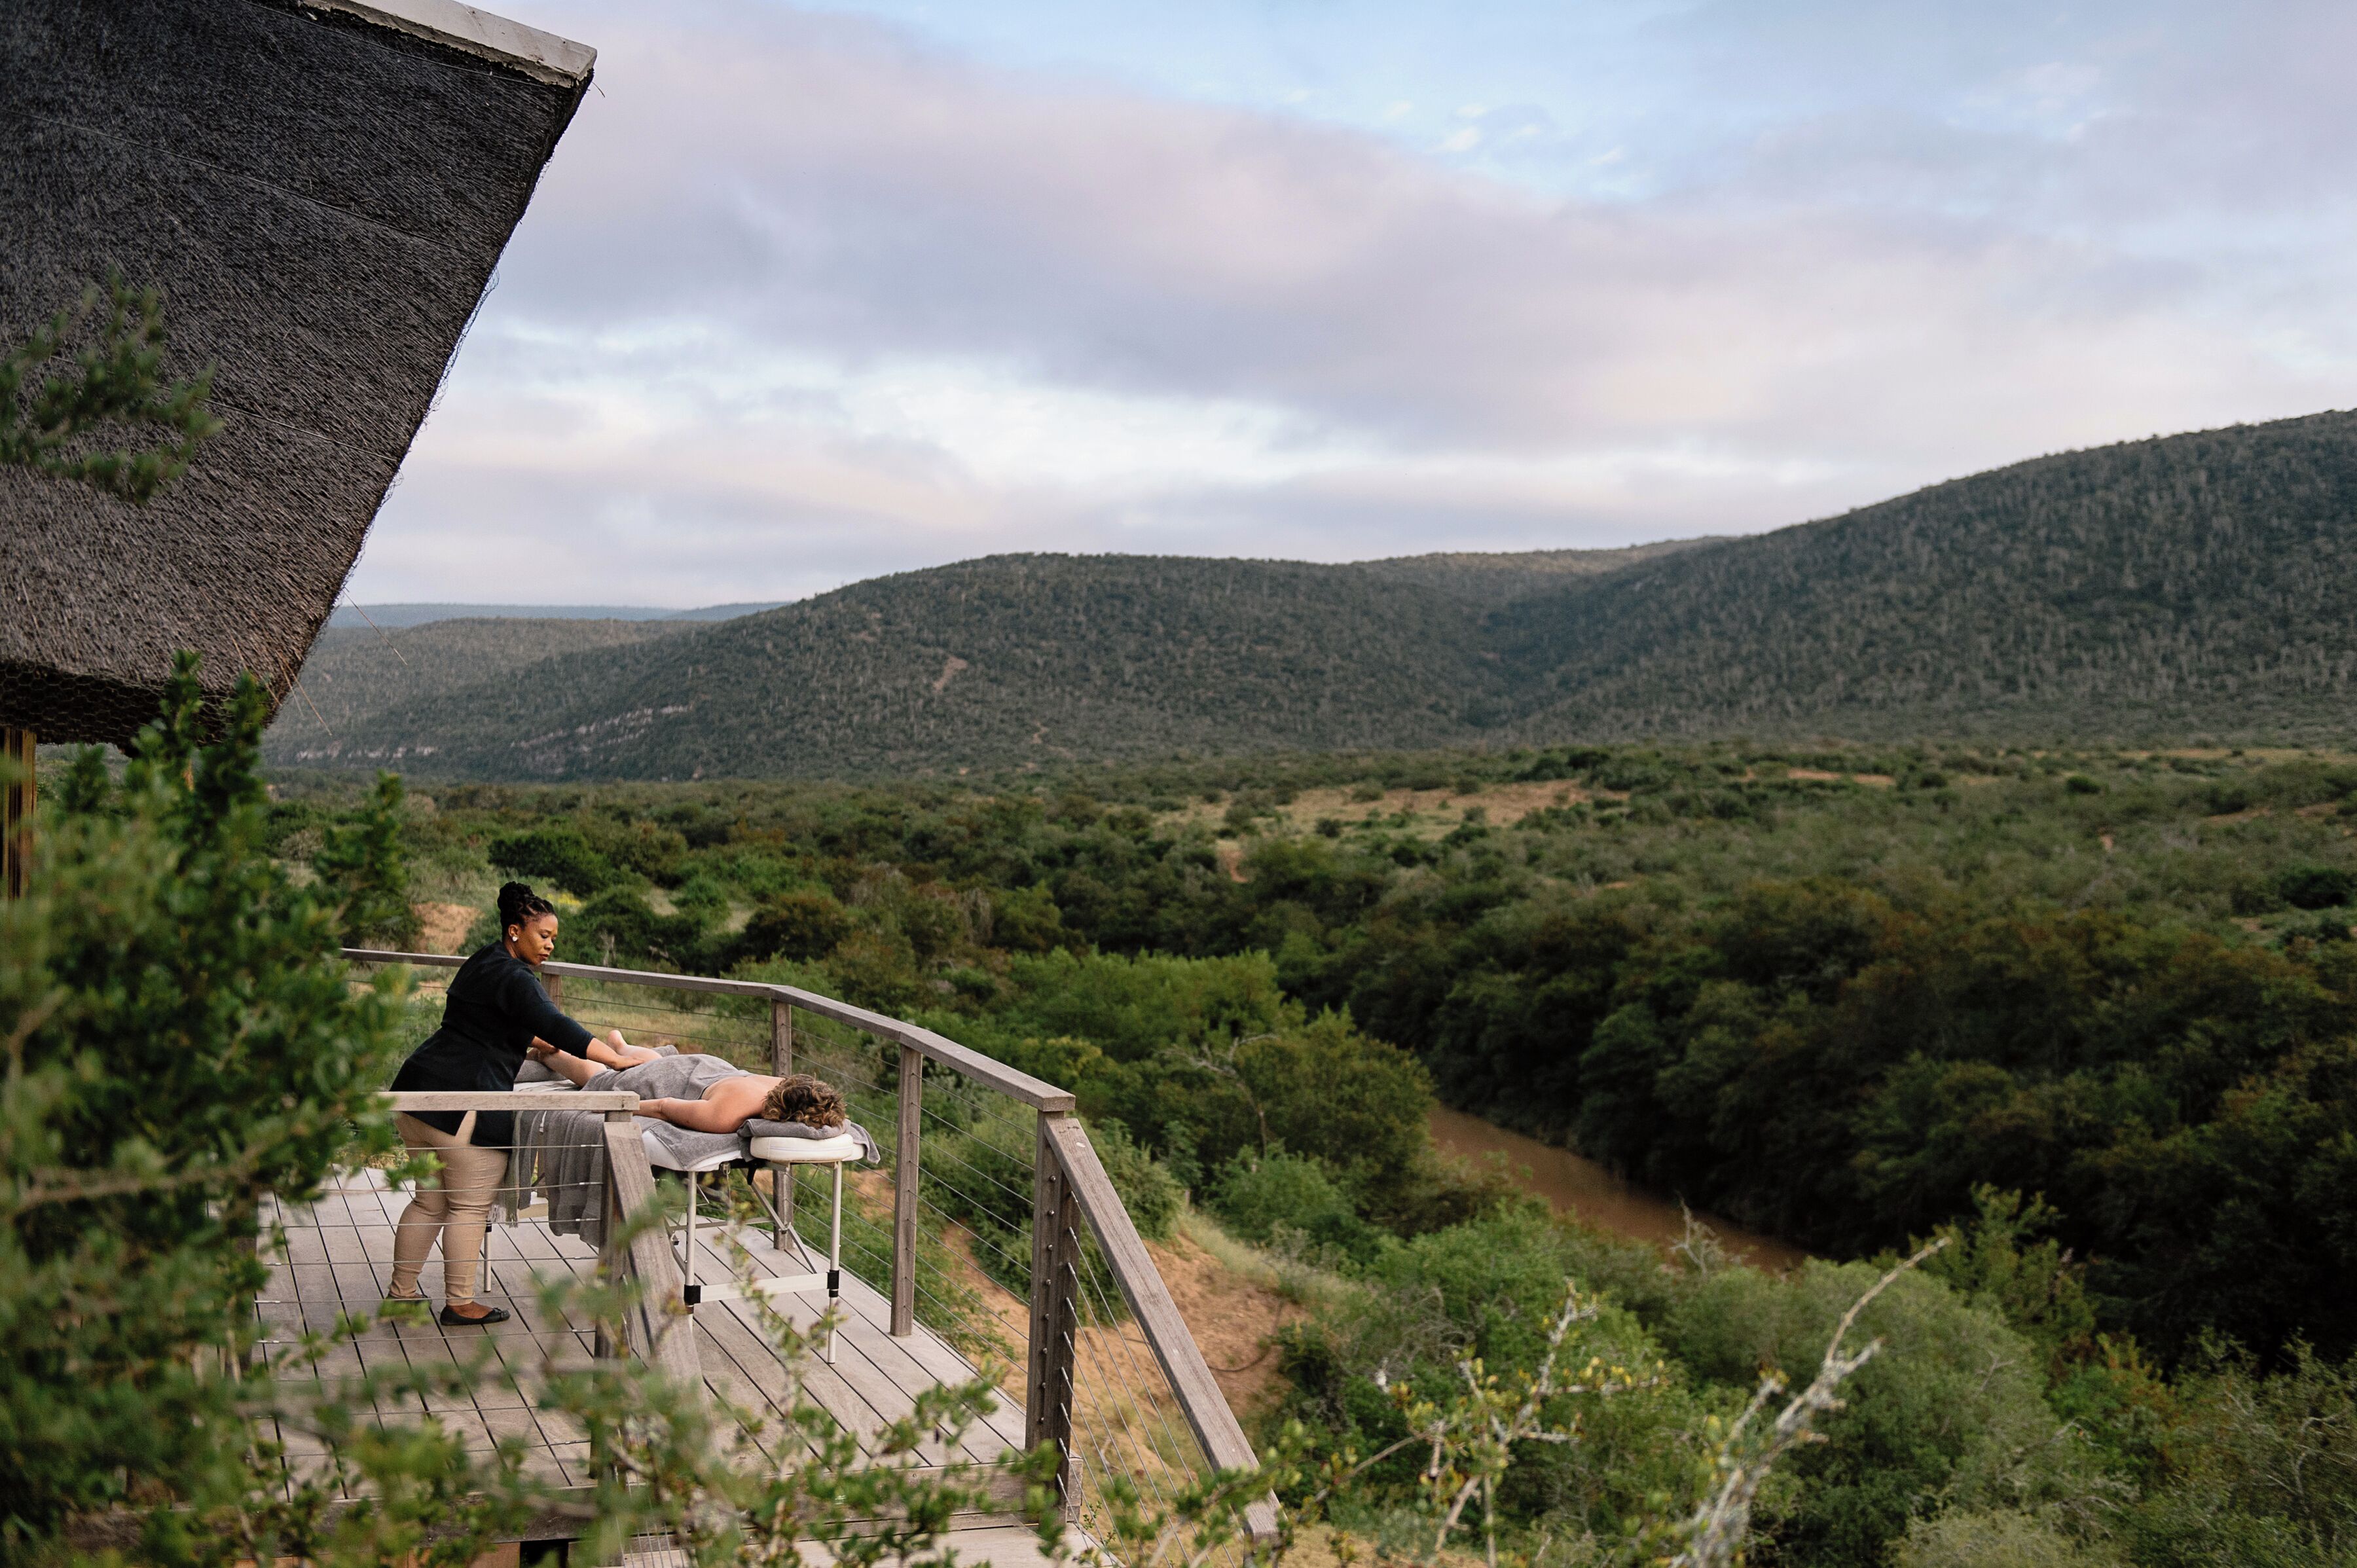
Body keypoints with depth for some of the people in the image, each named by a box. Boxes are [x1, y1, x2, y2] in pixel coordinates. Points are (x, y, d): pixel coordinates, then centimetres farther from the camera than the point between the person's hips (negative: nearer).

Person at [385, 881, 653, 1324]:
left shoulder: (484, 964, 18)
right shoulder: (512, 978, -13)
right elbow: (555, 1026, -24)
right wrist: (616, 1057, -26)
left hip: (418, 1088, 10)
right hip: (463, 1103, -10)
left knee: (430, 1201, 19)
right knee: (471, 1206, 2)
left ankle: (401, 1293, 26)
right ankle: (459, 1303, 10)